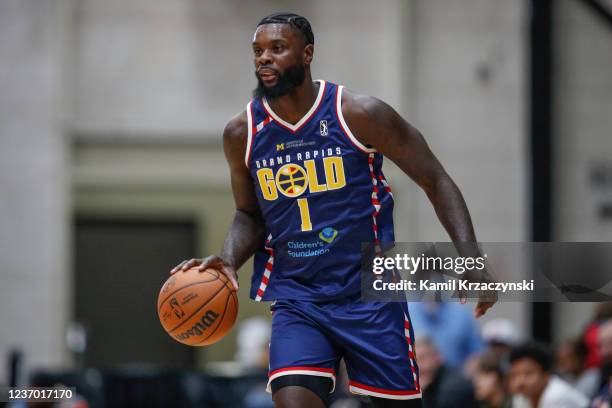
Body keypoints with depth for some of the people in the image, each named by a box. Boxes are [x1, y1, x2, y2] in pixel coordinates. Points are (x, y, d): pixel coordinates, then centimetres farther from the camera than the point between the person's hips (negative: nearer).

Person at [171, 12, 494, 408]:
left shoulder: (359, 114, -10)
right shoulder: (242, 133, 0)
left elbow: (435, 181, -4)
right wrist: (229, 260, -8)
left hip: (369, 292, -1)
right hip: (293, 296, 1)